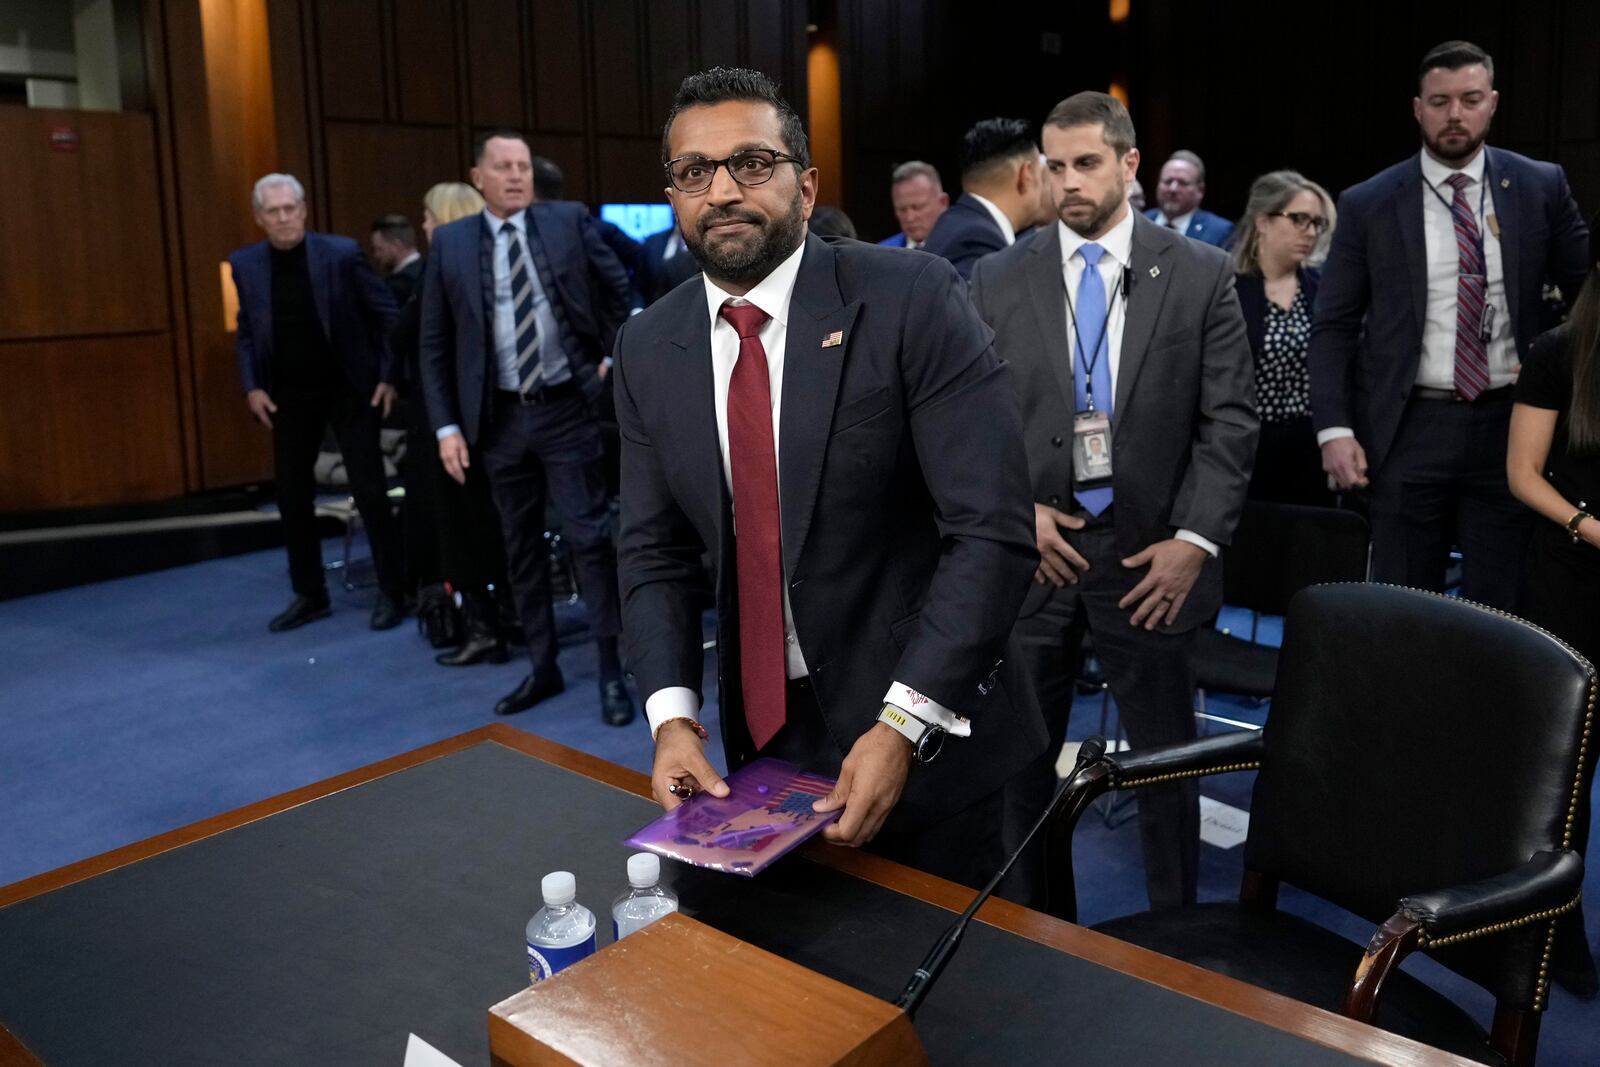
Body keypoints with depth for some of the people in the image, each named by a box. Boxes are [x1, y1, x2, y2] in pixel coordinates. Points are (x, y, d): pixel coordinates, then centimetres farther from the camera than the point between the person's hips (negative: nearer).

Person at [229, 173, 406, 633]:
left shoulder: (342, 253, -9)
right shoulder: (245, 264, 1)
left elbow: (387, 314, -5)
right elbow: (246, 331, 10)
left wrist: (390, 376, -9)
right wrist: (252, 385, -1)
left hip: (349, 389, -4)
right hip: (289, 396, 4)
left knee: (370, 491, -2)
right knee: (292, 497, 7)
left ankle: (392, 592, 10)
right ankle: (310, 595, 21)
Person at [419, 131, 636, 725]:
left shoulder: (568, 221, -1)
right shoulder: (450, 243, 2)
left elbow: (619, 289, 12)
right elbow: (435, 345, 3)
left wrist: (614, 356, 4)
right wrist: (447, 426, -2)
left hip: (566, 408, -2)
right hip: (501, 416, 2)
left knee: (589, 537, -2)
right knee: (521, 546, 10)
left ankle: (610, 671, 7)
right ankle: (543, 668, 23)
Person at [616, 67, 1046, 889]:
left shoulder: (913, 300, -15)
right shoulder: (646, 351, 0)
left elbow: (993, 530, -18)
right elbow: (656, 553, 4)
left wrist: (903, 725, -23)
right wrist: (673, 716, -10)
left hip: (928, 731, -3)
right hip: (764, 740, 4)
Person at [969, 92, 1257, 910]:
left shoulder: (1201, 275, 0)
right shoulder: (997, 279, 3)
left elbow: (1230, 420, -1)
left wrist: (1194, 539, -10)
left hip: (1151, 555, -1)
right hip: (1033, 550, 1)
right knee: (1023, 758, 11)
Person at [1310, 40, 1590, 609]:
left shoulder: (1540, 187, 5)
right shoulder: (1368, 204, 0)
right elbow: (1333, 325, 0)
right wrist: (1334, 428, -10)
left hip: (1510, 424, 2)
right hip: (1409, 430, -1)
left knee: (1501, 606, 11)